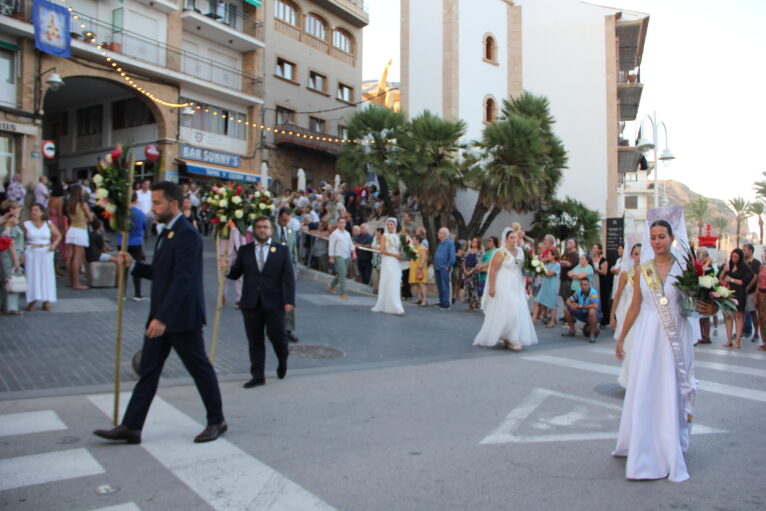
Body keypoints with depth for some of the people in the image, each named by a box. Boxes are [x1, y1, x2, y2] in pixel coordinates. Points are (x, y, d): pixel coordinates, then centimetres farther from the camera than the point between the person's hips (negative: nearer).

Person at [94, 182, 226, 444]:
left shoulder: (186, 233, -18)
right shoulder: (167, 232, 14)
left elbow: (183, 279, -26)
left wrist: (163, 318, -29)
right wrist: (133, 264, 4)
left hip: (181, 318, -9)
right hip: (162, 317, 9)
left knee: (201, 369, 5)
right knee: (148, 371, 10)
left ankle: (216, 421, 20)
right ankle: (130, 427, 17)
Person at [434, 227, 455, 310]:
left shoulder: (449, 243, -9)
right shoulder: (440, 243, 17)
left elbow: (452, 256, -15)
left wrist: (448, 266, -13)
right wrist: (435, 265, 15)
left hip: (444, 268, -8)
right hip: (437, 268, 8)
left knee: (444, 287, -7)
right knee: (439, 287, 12)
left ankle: (446, 304, -4)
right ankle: (441, 302, 19)